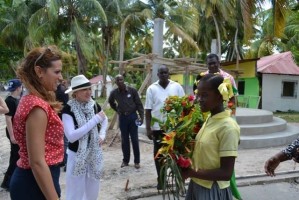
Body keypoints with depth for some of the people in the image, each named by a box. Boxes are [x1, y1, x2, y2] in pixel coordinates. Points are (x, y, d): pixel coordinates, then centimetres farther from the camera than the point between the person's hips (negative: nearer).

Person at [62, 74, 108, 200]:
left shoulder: (94, 105, -2)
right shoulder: (68, 109, -17)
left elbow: (105, 120, 19)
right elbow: (71, 136, -27)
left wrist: (102, 135, 2)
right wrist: (95, 120, -26)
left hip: (95, 154, 5)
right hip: (77, 155, -5)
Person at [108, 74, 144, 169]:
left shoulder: (132, 90, -9)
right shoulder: (114, 93, -2)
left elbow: (139, 104, -5)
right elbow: (111, 102, 20)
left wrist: (141, 116, -11)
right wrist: (117, 110, 12)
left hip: (133, 116, -2)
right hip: (122, 118, 2)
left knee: (134, 140, 3)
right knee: (124, 140, 9)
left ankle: (137, 161, 14)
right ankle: (125, 160, 21)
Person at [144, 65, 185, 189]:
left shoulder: (177, 87, 0)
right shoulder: (152, 89, -1)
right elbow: (148, 110, -1)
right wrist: (148, 129, -5)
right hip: (158, 127, 0)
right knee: (159, 153, 10)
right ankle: (160, 179, 26)